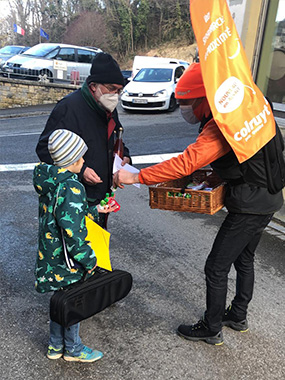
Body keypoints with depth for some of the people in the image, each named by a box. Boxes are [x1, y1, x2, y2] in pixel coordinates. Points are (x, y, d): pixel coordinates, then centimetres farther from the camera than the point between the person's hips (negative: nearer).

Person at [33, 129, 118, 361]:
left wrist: (96, 211, 20)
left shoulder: (49, 182, 4)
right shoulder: (71, 187, -25)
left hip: (50, 254, 9)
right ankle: (73, 349, 32)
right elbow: (71, 230, -29)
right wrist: (89, 261, -20)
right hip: (66, 262, -9)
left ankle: (56, 346, 41)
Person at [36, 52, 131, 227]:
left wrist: (124, 156, 2)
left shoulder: (108, 108, 7)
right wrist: (80, 170, -26)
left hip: (103, 193, 8)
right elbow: (45, 148, -18)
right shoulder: (69, 107, -19)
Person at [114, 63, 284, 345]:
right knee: (243, 259, 24)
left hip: (249, 206, -10)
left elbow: (186, 162, -36)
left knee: (216, 268, 3)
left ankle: (211, 329, 21)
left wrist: (137, 177, -32)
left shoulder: (222, 124, -26)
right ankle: (238, 316, 43)